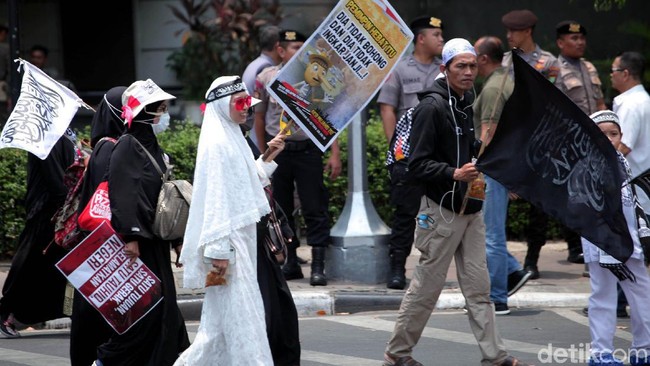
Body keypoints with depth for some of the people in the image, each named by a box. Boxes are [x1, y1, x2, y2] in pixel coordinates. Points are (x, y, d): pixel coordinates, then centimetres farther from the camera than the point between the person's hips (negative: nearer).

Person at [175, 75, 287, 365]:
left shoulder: (232, 138, 15)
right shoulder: (216, 143, -14)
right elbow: (214, 197, -19)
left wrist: (268, 159, 12)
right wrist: (219, 251, -22)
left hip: (242, 238, 10)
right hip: (226, 243, -10)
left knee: (221, 323, 12)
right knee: (242, 317, -9)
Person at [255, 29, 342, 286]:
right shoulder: (267, 78, 2)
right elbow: (259, 116, 11)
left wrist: (335, 154, -4)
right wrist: (263, 154, 11)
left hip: (308, 148, -2)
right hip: (277, 148, 2)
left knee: (315, 208, -5)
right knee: (280, 209, 8)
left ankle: (318, 266, -3)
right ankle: (290, 262, 18)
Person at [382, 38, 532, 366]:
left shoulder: (469, 103, 12)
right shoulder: (432, 107, -13)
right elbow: (418, 164, -18)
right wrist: (454, 174, -29)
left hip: (471, 210, 8)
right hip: (442, 211, -8)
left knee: (479, 287, 8)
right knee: (426, 287, 0)